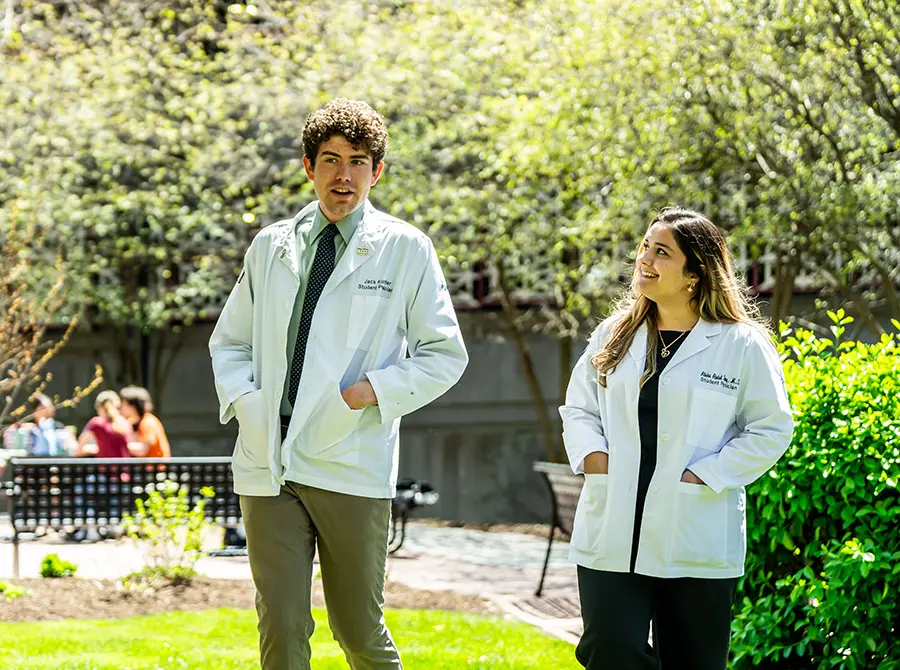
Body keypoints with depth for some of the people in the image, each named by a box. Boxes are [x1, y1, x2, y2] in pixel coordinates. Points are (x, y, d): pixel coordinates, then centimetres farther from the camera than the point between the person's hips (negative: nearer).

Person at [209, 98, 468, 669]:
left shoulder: (406, 250, 3)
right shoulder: (270, 247, 12)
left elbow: (446, 355, 6)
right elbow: (229, 342, 21)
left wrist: (376, 389, -9)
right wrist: (245, 399, 1)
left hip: (352, 470, -2)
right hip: (267, 464, 2)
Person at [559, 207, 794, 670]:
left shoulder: (741, 346, -3)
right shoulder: (613, 336, 11)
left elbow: (770, 431, -2)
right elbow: (578, 408, 17)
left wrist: (704, 476, -11)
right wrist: (593, 455, -3)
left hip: (696, 541, -3)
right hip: (611, 538, 3)